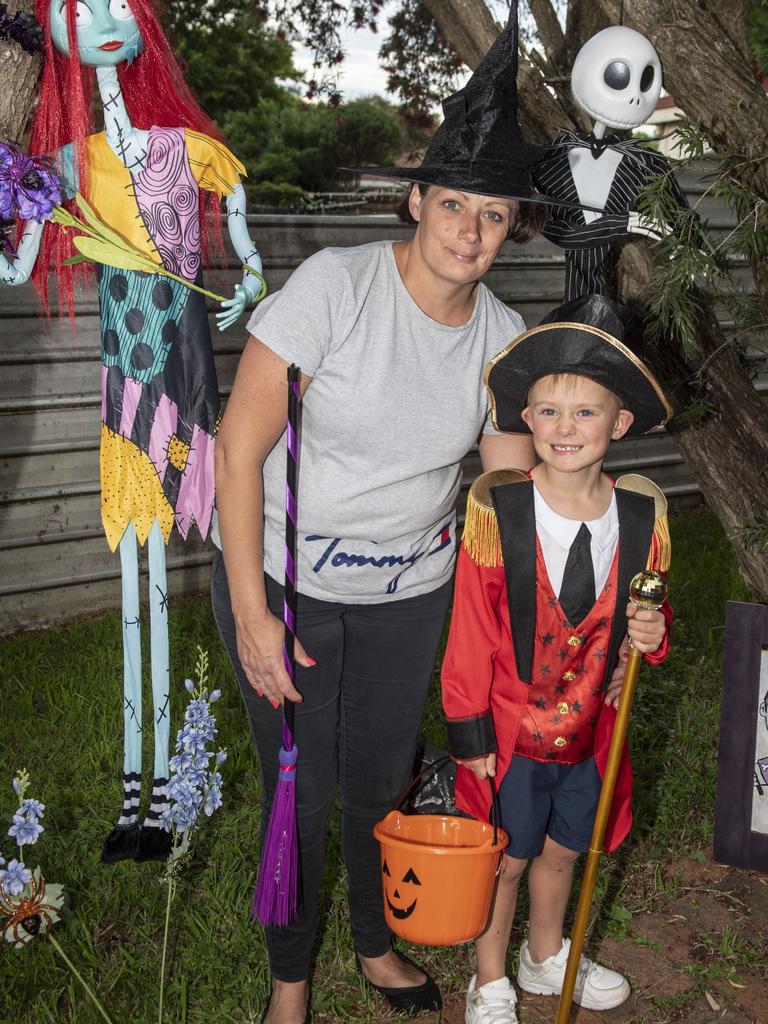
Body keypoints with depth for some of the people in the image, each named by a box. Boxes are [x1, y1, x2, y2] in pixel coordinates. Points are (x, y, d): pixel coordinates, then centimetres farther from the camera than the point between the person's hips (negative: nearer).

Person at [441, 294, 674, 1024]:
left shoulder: (641, 515, -9)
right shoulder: (496, 512, -20)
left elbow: (649, 611, 8)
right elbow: (471, 634, -14)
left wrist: (652, 634, -15)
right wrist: (469, 732, -10)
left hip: (591, 729, 4)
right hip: (511, 731, -3)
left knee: (561, 850, 24)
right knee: (506, 859, 15)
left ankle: (546, 958, 52)